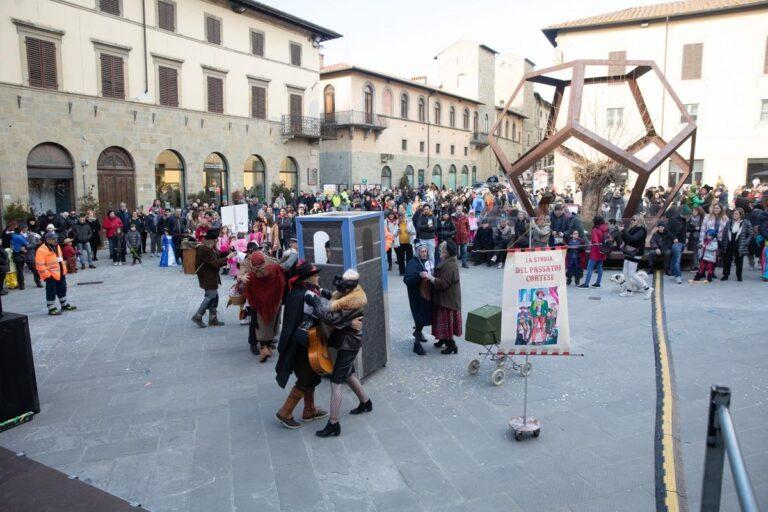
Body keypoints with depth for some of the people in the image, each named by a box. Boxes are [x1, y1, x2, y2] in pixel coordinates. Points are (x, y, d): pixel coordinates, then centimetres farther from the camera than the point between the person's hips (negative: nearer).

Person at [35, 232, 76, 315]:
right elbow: (40, 265, -21)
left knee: (62, 290, 19)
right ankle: (51, 309, 8)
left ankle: (65, 305, 32)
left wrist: (64, 270, 18)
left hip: (61, 274, 9)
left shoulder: (57, 247, 11)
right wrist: (47, 275, -21)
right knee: (51, 292, -1)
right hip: (51, 276, -9)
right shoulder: (42, 250, -17)